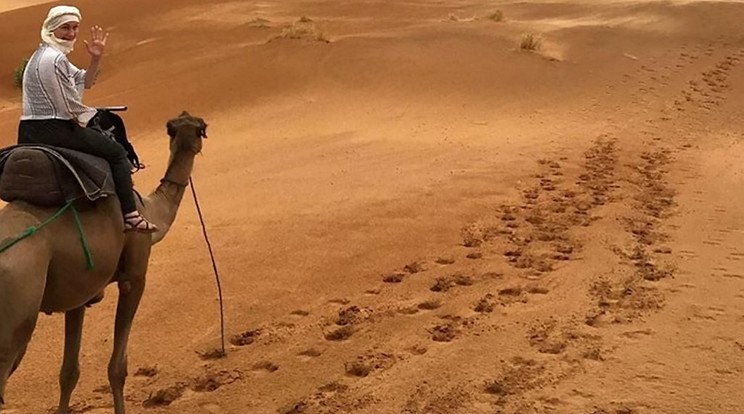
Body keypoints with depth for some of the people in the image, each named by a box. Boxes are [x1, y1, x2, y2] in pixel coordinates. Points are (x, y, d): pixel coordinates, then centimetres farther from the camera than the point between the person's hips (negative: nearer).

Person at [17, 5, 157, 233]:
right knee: (117, 153, -2)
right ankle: (130, 215, -8)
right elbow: (69, 105, -17)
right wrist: (92, 115, 1)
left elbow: (83, 81, 19)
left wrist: (96, 58, 4)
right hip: (52, 130, -11)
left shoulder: (48, 55, 16)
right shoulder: (54, 59, -17)